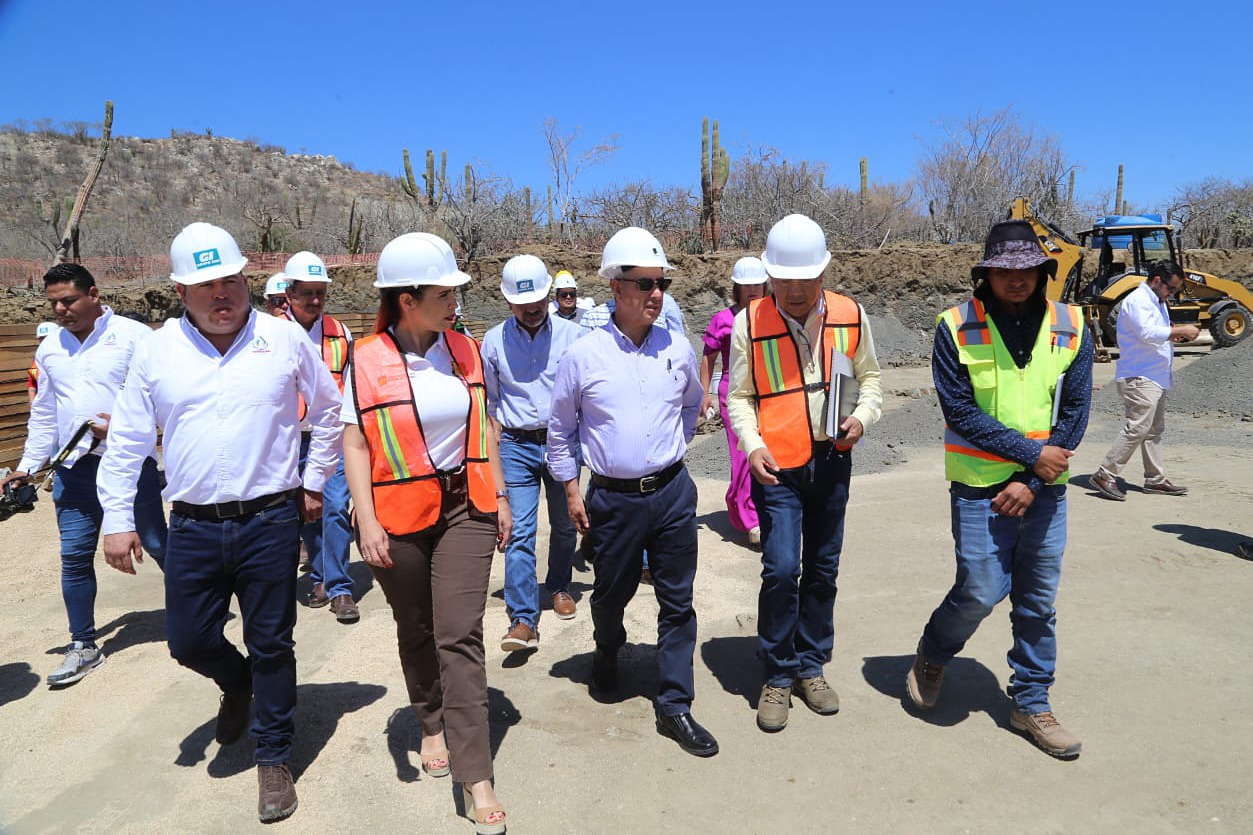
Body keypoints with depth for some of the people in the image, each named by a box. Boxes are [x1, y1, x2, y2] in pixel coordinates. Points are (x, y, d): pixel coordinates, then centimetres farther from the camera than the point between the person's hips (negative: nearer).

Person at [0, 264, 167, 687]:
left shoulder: (133, 336, -5)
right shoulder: (49, 348, 13)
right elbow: (43, 413, 19)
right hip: (74, 466, 5)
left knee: (157, 544, 5)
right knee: (75, 555, 6)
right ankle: (82, 645, 18)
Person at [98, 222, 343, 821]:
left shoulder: (285, 339, -2)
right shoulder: (156, 350, 2)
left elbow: (327, 411, 10)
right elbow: (127, 440, 8)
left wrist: (315, 481, 9)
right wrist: (117, 519, 5)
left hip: (270, 521, -2)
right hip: (193, 527, 2)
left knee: (271, 645, 6)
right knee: (189, 642, 10)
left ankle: (274, 760, 25)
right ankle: (237, 684, 45)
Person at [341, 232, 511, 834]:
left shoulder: (463, 349, 2)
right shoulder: (367, 360, -8)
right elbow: (354, 443, -7)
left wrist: (499, 495, 10)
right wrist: (367, 522, -13)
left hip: (465, 509, 1)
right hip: (400, 518, -1)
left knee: (460, 637, -4)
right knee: (416, 633, 16)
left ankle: (474, 775, 2)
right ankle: (433, 725, 41)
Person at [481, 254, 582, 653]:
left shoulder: (571, 335, -2)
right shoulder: (494, 340, 1)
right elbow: (489, 399, 10)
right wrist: (496, 440, 3)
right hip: (516, 445, 0)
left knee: (564, 524, 16)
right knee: (519, 530, -8)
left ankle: (559, 587, 40)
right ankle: (523, 620, -6)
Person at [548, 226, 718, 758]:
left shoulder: (677, 349, 0)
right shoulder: (583, 355, -7)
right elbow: (560, 426, 5)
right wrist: (570, 487, 3)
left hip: (673, 492, 2)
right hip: (613, 499, -2)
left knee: (677, 600, 5)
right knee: (612, 593, 15)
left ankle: (674, 706, 17)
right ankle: (607, 654, 49)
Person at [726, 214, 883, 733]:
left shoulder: (850, 316, -1)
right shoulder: (749, 323, -8)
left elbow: (869, 378, 12)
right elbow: (740, 396, -2)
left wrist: (861, 417, -7)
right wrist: (752, 445, -17)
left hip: (832, 462, 3)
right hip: (777, 466, -3)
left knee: (822, 569, 13)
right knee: (781, 570, -8)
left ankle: (811, 667, 31)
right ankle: (778, 676, 13)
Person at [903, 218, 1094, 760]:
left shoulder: (1069, 328, 1)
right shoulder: (957, 327, -8)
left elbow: (1074, 413, -1)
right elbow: (961, 413, -11)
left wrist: (1030, 483, -9)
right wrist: (1033, 453, -14)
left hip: (1044, 489, 4)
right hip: (980, 487, -3)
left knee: (1038, 603, 10)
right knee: (981, 591, -4)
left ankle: (1031, 704, 28)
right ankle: (932, 655, 27)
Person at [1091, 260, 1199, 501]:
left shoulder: (1157, 302, 20)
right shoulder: (1137, 300, -13)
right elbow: (1148, 333, -26)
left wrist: (1176, 335, 6)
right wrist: (1180, 330, -18)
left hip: (1156, 377, 11)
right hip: (1139, 377, -11)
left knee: (1154, 430, 13)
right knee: (1137, 428, -14)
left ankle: (1155, 479, 20)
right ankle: (1105, 475, -11)